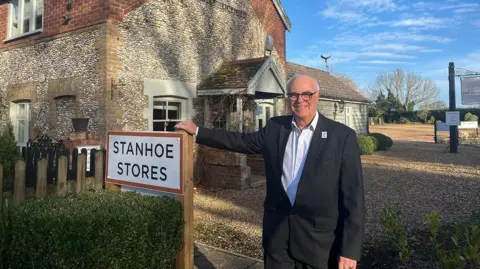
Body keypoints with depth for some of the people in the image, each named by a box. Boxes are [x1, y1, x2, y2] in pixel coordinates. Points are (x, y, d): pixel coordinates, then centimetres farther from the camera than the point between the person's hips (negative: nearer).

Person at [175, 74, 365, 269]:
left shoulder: (342, 136, -9)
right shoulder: (275, 127, 2)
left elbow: (353, 196, -9)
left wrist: (350, 249, -11)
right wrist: (197, 131, 10)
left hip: (319, 238, -3)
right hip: (277, 232, 3)